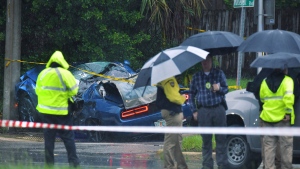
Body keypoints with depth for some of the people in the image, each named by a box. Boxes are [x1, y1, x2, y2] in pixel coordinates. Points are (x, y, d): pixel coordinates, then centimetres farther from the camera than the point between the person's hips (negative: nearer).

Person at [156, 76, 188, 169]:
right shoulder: (168, 79, -18)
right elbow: (173, 96, -22)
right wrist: (182, 98, -3)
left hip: (173, 112, 11)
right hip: (172, 112, -11)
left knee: (177, 140, 16)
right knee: (171, 141, -6)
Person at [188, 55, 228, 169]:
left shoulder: (219, 73, 9)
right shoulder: (196, 76, 10)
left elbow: (226, 89, 10)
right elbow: (191, 94, 13)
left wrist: (219, 88, -13)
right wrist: (194, 111, 6)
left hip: (219, 109, 0)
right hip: (203, 111, 1)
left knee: (221, 138, -1)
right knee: (206, 140, 2)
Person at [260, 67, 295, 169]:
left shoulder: (265, 82, 8)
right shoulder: (287, 80, -6)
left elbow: (262, 99, 9)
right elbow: (288, 96, -21)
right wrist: (288, 112, -18)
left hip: (267, 118, 4)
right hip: (282, 118, -4)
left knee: (269, 146, 8)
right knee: (285, 146, 3)